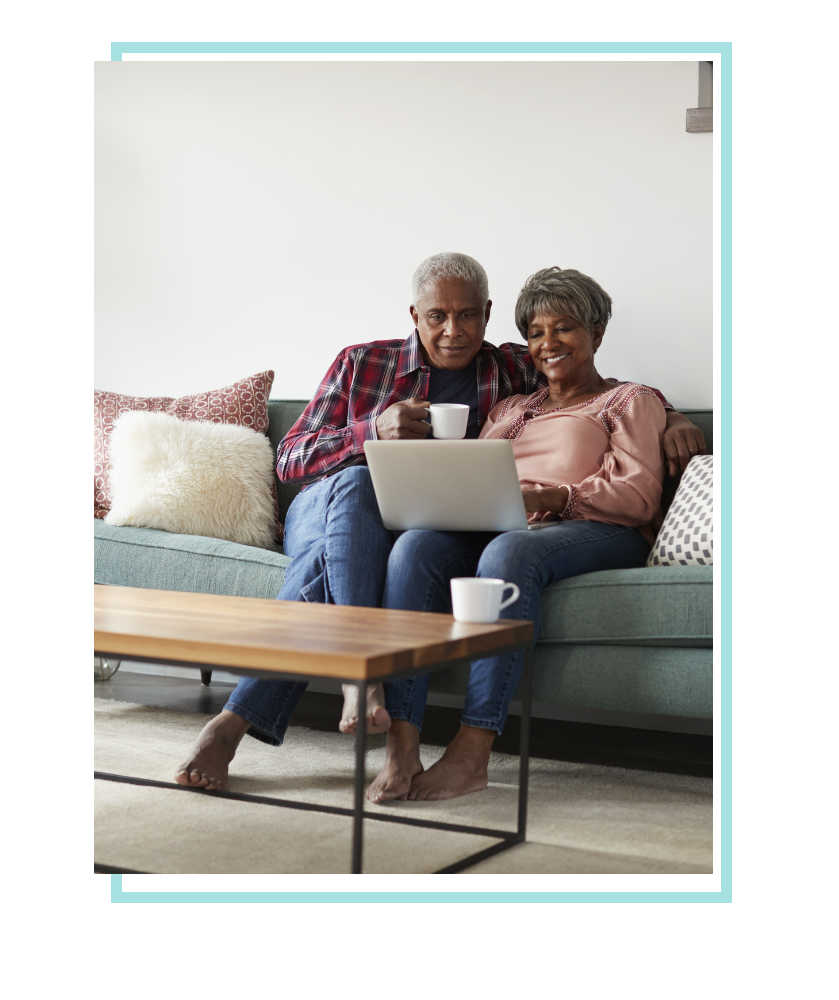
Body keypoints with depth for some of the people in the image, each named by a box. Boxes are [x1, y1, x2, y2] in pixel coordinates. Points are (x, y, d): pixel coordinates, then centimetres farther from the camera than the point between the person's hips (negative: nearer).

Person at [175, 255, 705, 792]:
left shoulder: (513, 372, 14)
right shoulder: (361, 363, 11)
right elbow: (289, 458, 5)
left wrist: (674, 419, -3)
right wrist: (374, 431, -11)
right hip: (320, 512, 1)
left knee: (325, 565, -36)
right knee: (356, 483, -37)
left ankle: (236, 720, -42)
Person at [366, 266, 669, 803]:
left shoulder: (631, 401, 18)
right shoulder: (509, 409, 34)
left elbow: (638, 495, 1)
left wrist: (553, 497, -16)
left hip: (595, 532, -4)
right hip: (497, 531, 4)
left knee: (509, 551, -39)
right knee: (415, 546, -30)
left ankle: (472, 752, -44)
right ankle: (402, 748, -40)